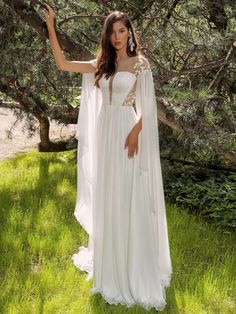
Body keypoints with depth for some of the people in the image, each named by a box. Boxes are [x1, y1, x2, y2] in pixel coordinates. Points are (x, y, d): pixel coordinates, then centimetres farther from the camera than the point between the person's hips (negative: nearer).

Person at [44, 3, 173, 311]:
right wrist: (51, 27, 4)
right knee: (107, 200, 12)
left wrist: (135, 133, -19)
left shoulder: (140, 63, -1)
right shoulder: (101, 64, 13)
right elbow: (63, 64, 9)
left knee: (130, 201, -2)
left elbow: (147, 105, -5)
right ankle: (111, 264, 28)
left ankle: (136, 270, 11)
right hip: (104, 136, 5)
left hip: (128, 134, -5)